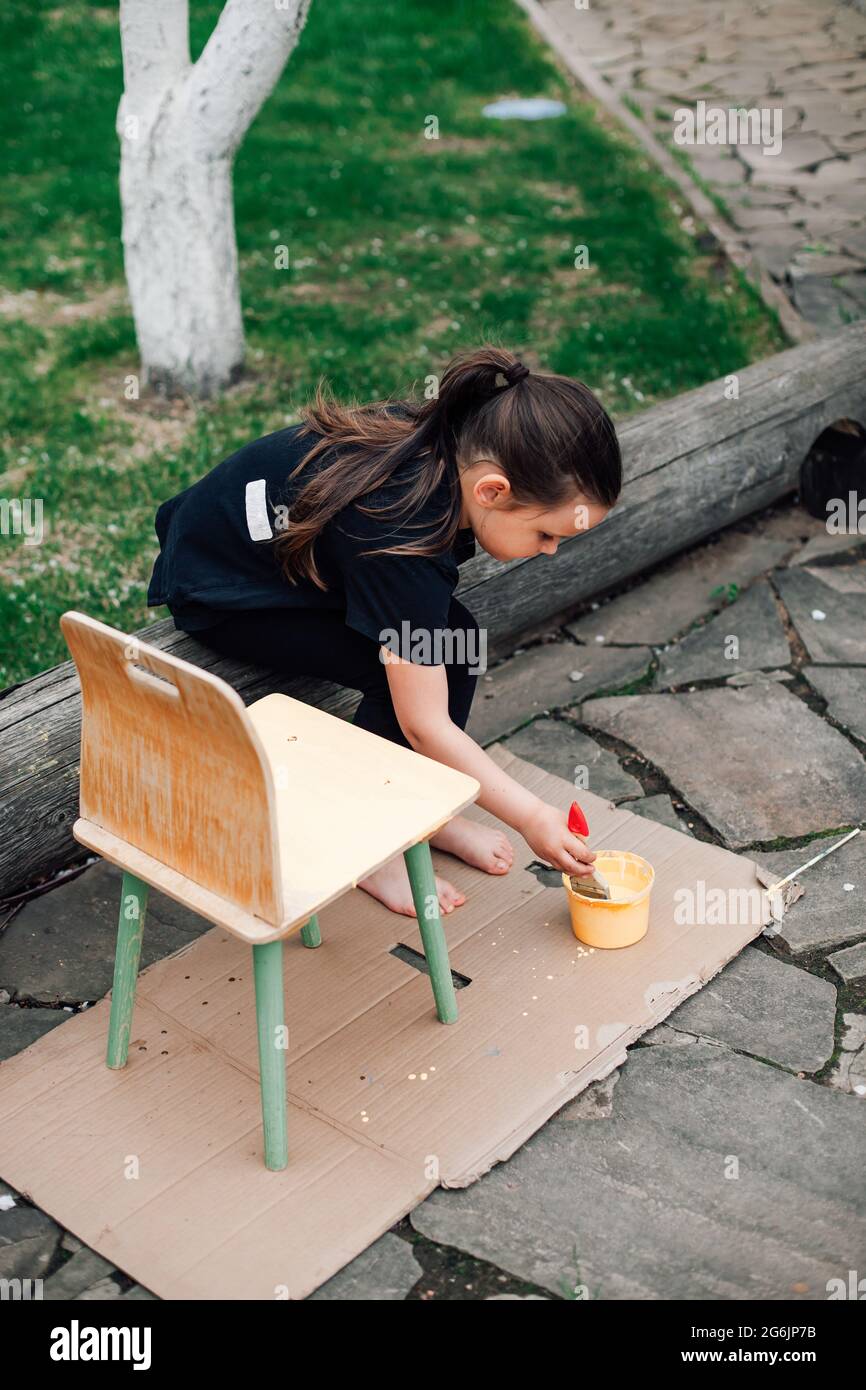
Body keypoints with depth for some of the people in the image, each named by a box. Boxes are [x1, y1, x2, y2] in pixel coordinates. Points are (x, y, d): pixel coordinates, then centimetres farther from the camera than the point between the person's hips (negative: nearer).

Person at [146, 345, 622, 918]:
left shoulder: (447, 440, -17)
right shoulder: (402, 534, -39)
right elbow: (424, 724, -32)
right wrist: (533, 817, -26)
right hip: (217, 593, -8)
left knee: (455, 637, -9)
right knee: (400, 672, -24)